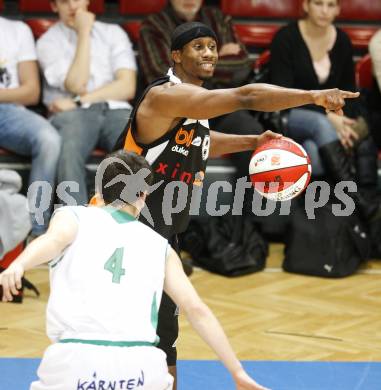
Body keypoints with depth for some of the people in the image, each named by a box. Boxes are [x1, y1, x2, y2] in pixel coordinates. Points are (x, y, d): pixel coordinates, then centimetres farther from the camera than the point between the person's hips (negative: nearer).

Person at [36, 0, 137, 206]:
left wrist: (79, 101, -5)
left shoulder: (113, 33, 18)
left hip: (115, 110, 2)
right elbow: (77, 85, -5)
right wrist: (84, 33, 0)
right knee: (68, 152, -38)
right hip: (72, 114, -2)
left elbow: (127, 87, 5)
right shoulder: (48, 42, 11)